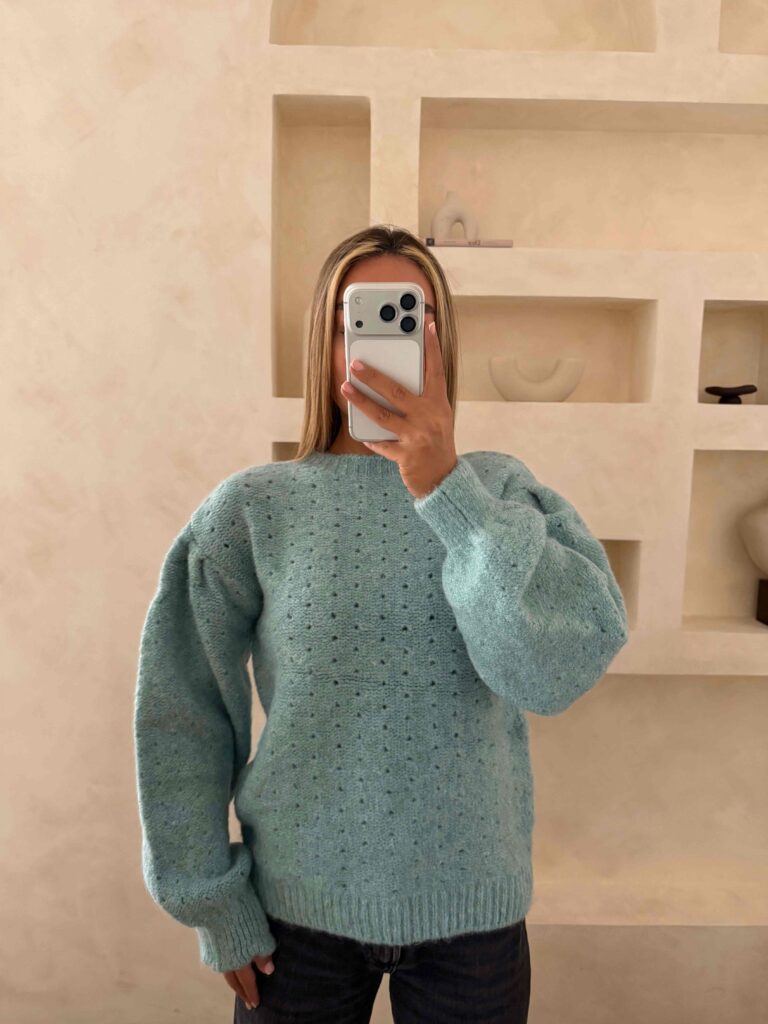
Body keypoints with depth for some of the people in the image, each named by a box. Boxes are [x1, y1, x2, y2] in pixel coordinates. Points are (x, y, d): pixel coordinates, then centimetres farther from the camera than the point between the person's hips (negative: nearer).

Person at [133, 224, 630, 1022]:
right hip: (299, 906, 0)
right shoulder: (252, 509, -10)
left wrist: (443, 485, -29)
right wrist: (213, 902, -3)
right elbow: (183, 717, -5)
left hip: (474, 907, 1)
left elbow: (564, 667, -21)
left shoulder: (502, 491, -6)